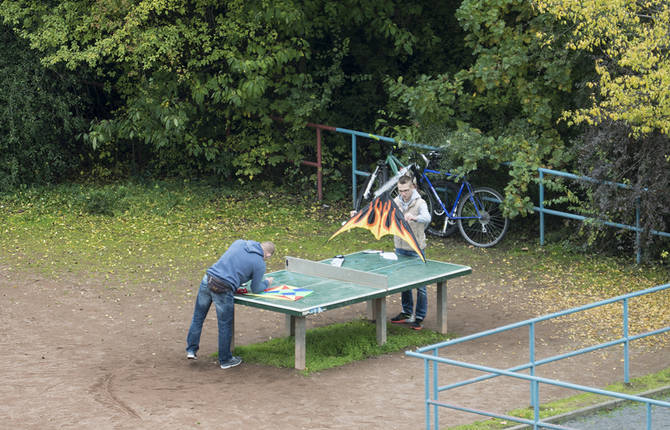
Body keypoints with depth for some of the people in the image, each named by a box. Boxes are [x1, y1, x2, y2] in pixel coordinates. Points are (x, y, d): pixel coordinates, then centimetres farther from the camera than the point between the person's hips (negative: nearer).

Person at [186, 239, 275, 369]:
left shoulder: (239, 243, 15)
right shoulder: (260, 264, 0)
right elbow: (255, 289, 10)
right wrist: (266, 283, 29)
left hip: (207, 279, 5)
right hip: (223, 290, -5)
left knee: (198, 316, 20)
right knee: (225, 325, 10)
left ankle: (191, 350, 27)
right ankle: (225, 360, 23)